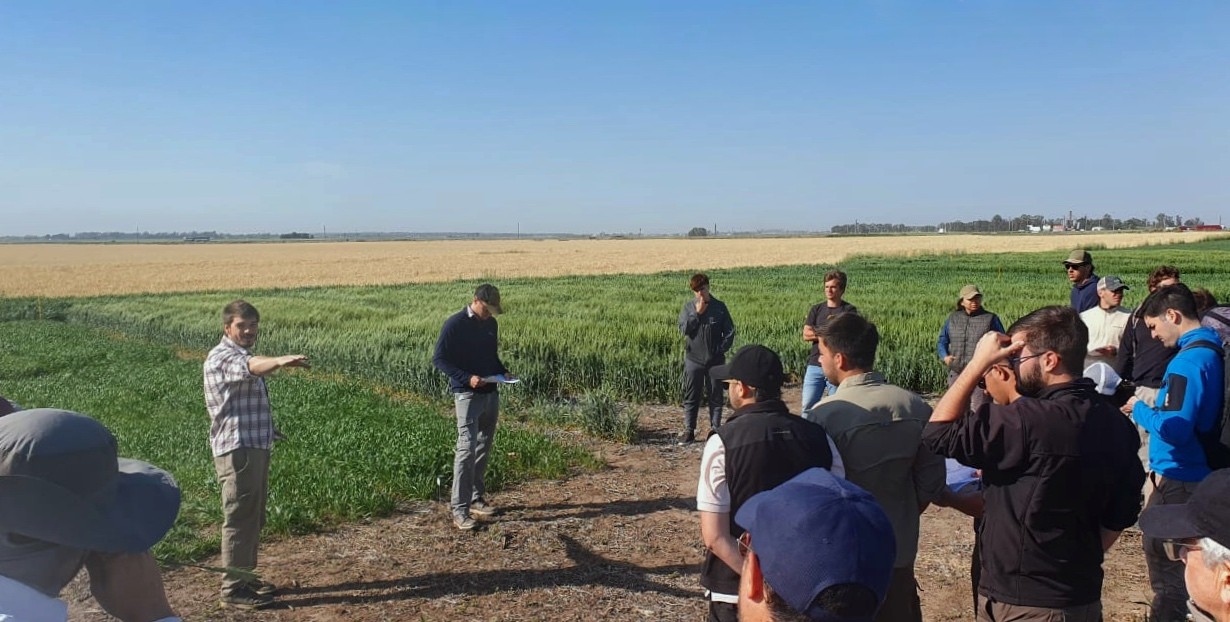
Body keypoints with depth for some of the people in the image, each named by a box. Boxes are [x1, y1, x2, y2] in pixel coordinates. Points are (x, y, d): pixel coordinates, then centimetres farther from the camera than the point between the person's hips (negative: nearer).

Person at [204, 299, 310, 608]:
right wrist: (280, 360, -57)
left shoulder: (242, 355, 17)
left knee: (254, 517, 17)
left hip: (255, 446, 10)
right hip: (237, 449, -10)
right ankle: (233, 589, 3)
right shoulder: (223, 356, -15)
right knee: (240, 518, -5)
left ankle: (246, 577, 28)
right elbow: (252, 366, -38)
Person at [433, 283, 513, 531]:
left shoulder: (491, 324, 11)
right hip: (467, 394, -7)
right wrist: (467, 378, -21)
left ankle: (476, 498, 22)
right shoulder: (455, 324, -10)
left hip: (491, 393, 7)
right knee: (467, 448, -12)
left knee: (484, 448, 11)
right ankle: (459, 509, -8)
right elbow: (439, 359, -10)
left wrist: (503, 372, 2)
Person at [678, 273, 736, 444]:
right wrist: (697, 313, -15)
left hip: (715, 360, 0)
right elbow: (683, 328, -9)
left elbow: (729, 331, 2)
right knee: (691, 396, 5)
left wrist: (721, 349, -8)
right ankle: (689, 430, 11)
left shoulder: (719, 306, 0)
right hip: (693, 359, 0)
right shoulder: (688, 306, 2)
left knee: (715, 396, 6)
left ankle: (715, 428, 16)